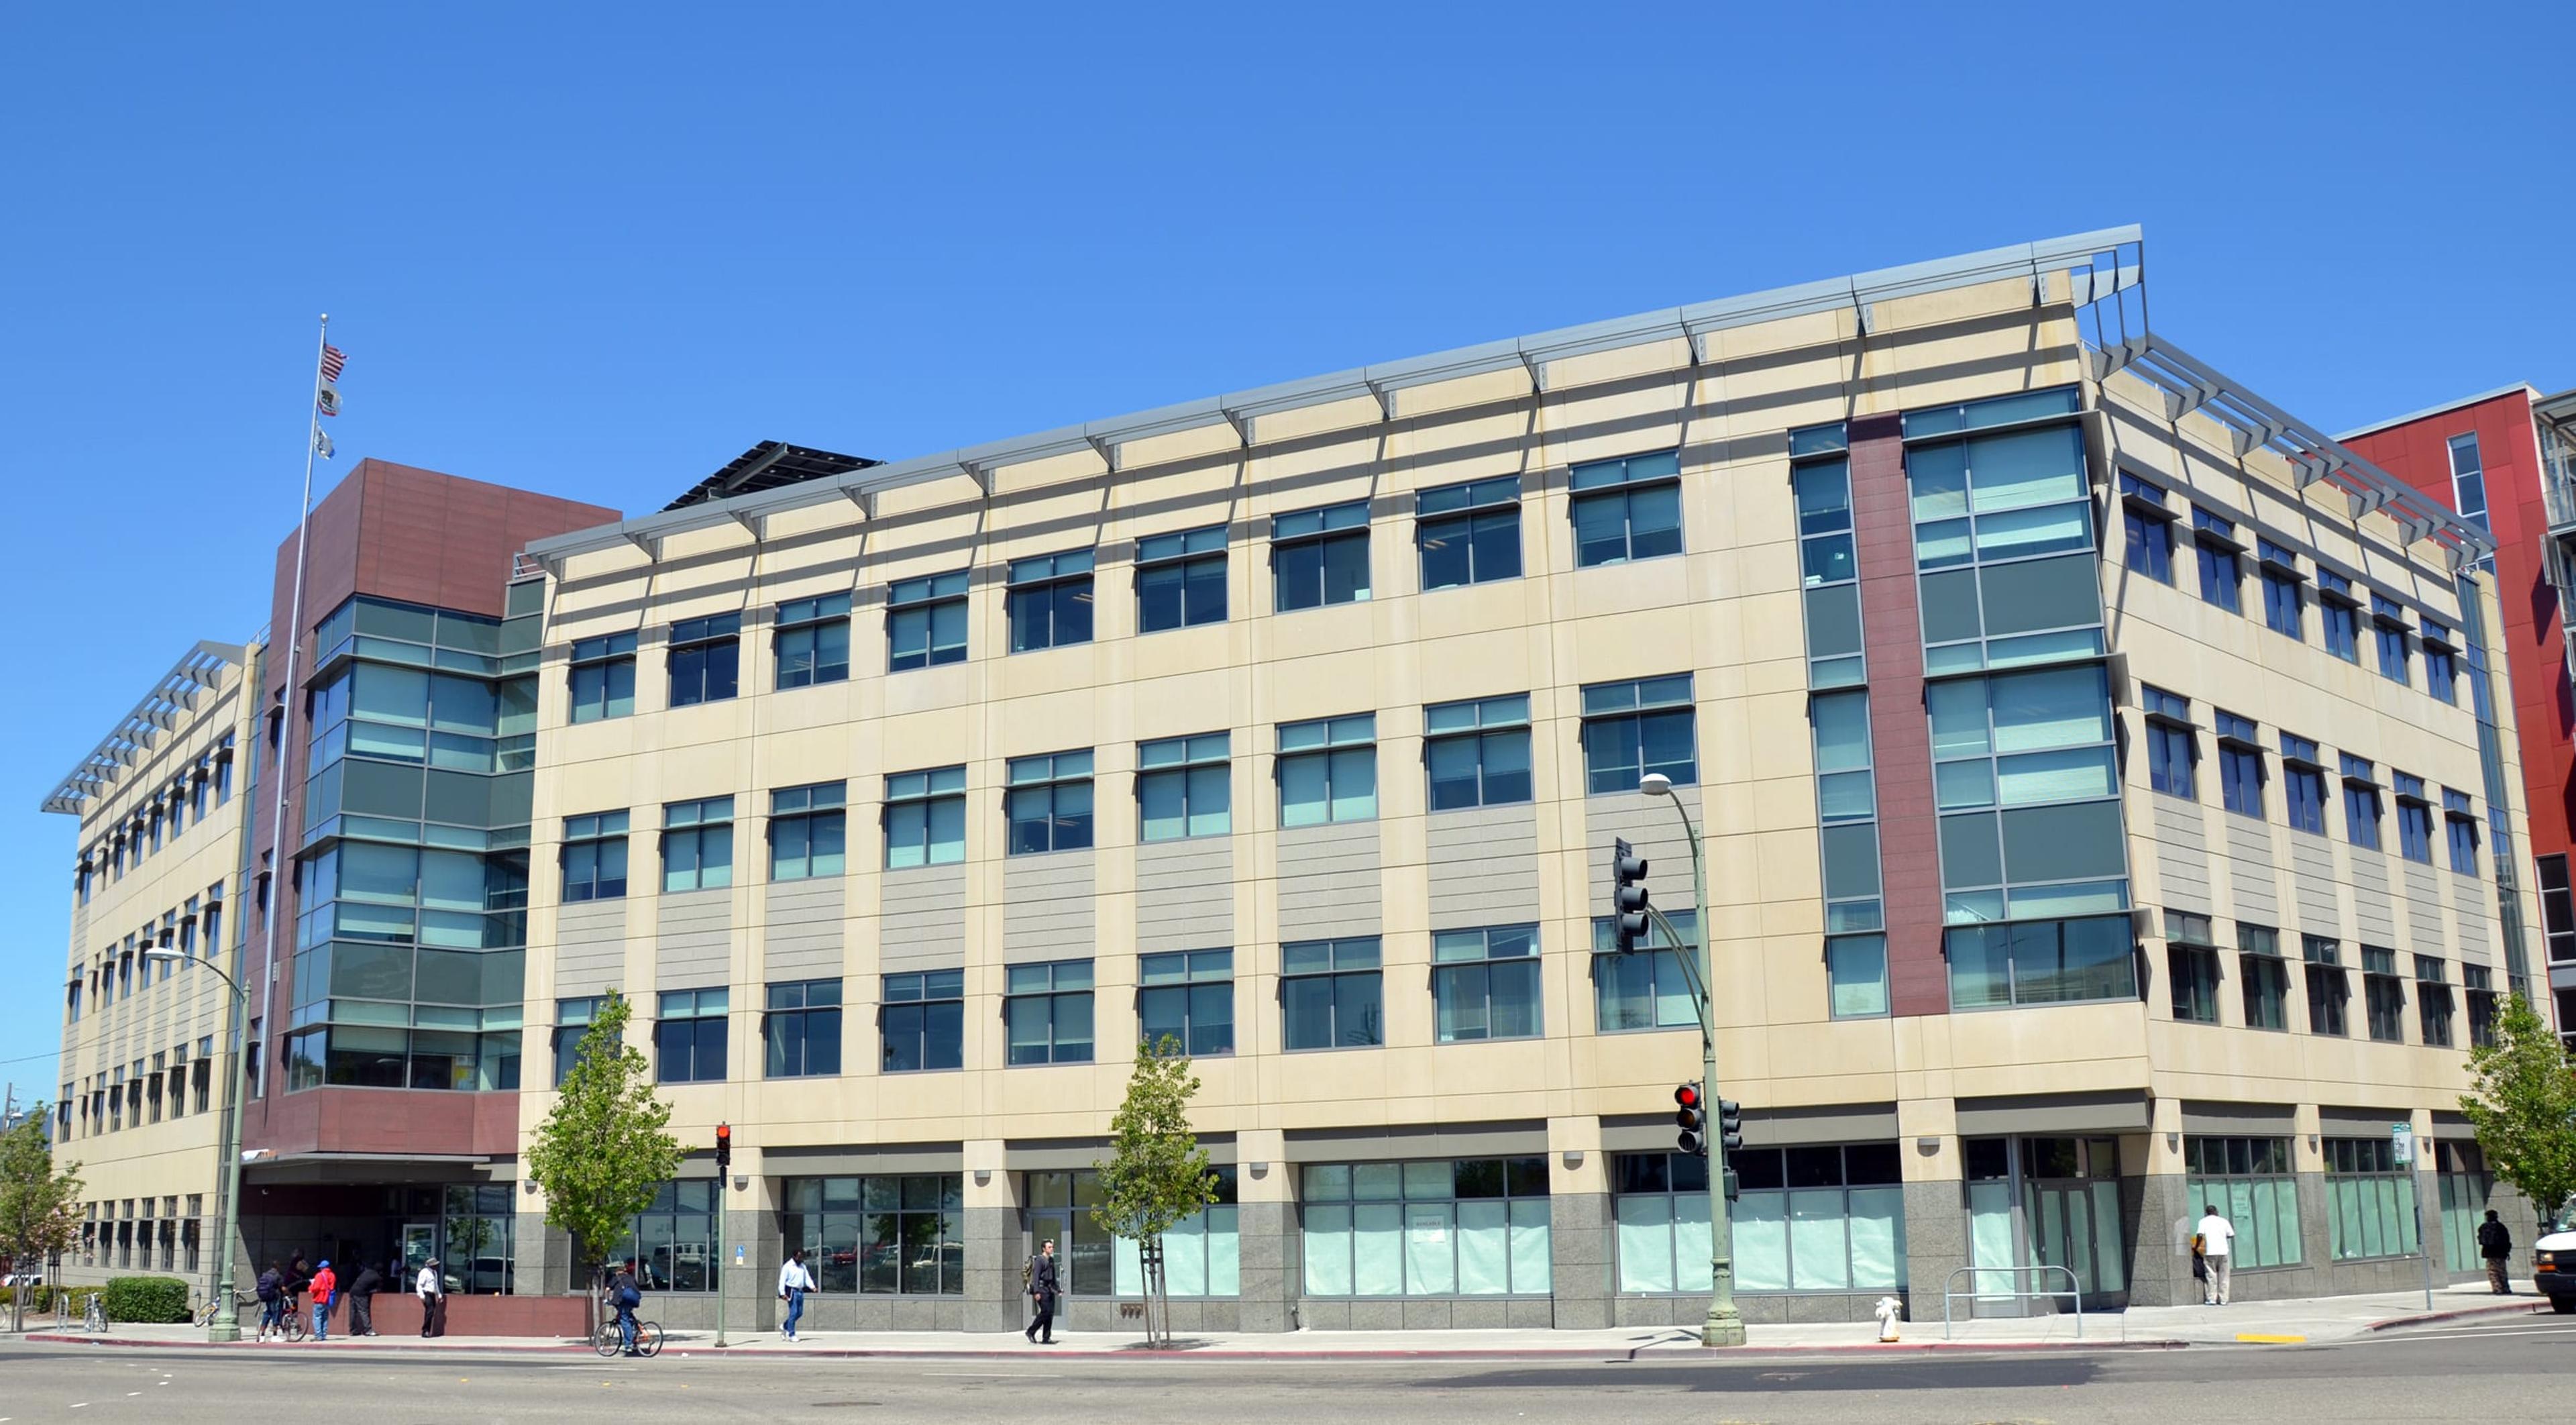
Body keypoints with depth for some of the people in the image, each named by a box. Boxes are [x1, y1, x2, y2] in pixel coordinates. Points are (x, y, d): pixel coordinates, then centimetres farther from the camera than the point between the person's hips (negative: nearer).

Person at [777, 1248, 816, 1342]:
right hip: (792, 1291, -7)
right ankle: (791, 1335, -2)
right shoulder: (787, 1266, -6)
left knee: (800, 1313, 11)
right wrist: (783, 1293, -17)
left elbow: (807, 1277, 11)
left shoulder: (802, 1266, 15)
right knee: (793, 1313, -9)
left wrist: (812, 1286, -7)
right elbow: (782, 1280, -10)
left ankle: (785, 1327, 29)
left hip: (800, 1291, 7)